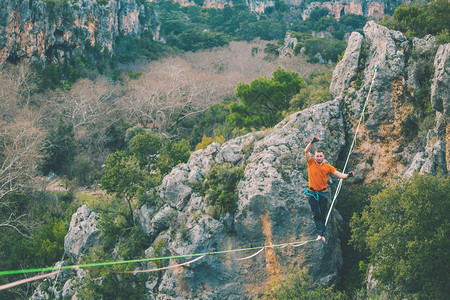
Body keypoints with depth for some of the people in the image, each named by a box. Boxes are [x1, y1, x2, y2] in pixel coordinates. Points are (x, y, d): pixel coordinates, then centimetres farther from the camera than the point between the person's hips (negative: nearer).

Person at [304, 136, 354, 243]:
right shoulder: (311, 163, -1)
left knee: (323, 215, 3)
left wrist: (347, 175, -23)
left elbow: (339, 174, -3)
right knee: (316, 214, -10)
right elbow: (306, 151, -14)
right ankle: (320, 233, -9)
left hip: (323, 193, 1)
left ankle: (322, 234, 12)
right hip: (312, 193, -1)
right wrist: (312, 142, -29)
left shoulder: (328, 167, 2)